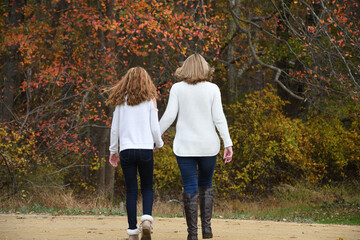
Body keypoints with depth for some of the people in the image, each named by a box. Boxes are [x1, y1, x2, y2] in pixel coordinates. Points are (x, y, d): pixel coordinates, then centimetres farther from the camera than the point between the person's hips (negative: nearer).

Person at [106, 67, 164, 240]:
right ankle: (146, 218, -11)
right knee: (147, 188, 13)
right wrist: (159, 143, 18)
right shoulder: (150, 100, 0)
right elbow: (155, 127, -1)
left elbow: (115, 128, 7)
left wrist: (113, 150, 18)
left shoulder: (121, 101, 5)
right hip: (146, 148, -1)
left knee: (131, 191, 6)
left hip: (126, 150, 1)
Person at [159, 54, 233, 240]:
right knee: (206, 185, 16)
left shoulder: (177, 88, 0)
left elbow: (169, 116, -4)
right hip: (208, 145, 1)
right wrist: (228, 144, -4)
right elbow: (219, 118, -5)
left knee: (190, 189, 1)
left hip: (185, 146, -1)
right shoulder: (212, 89, 0)